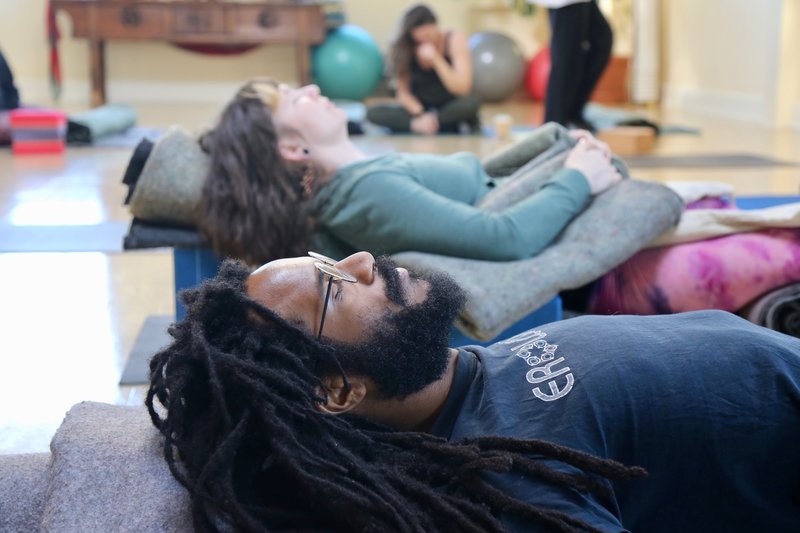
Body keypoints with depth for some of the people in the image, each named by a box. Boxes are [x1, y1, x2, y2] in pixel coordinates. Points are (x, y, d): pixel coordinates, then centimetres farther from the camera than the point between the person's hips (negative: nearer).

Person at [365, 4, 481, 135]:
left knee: (471, 102, -37)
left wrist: (436, 59, -29)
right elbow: (403, 92, -10)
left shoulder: (455, 39, -14)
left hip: (450, 108, -2)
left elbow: (462, 88, -21)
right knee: (373, 112, -25)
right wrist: (420, 116, -27)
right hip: (419, 107, 2)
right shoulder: (404, 47, -10)